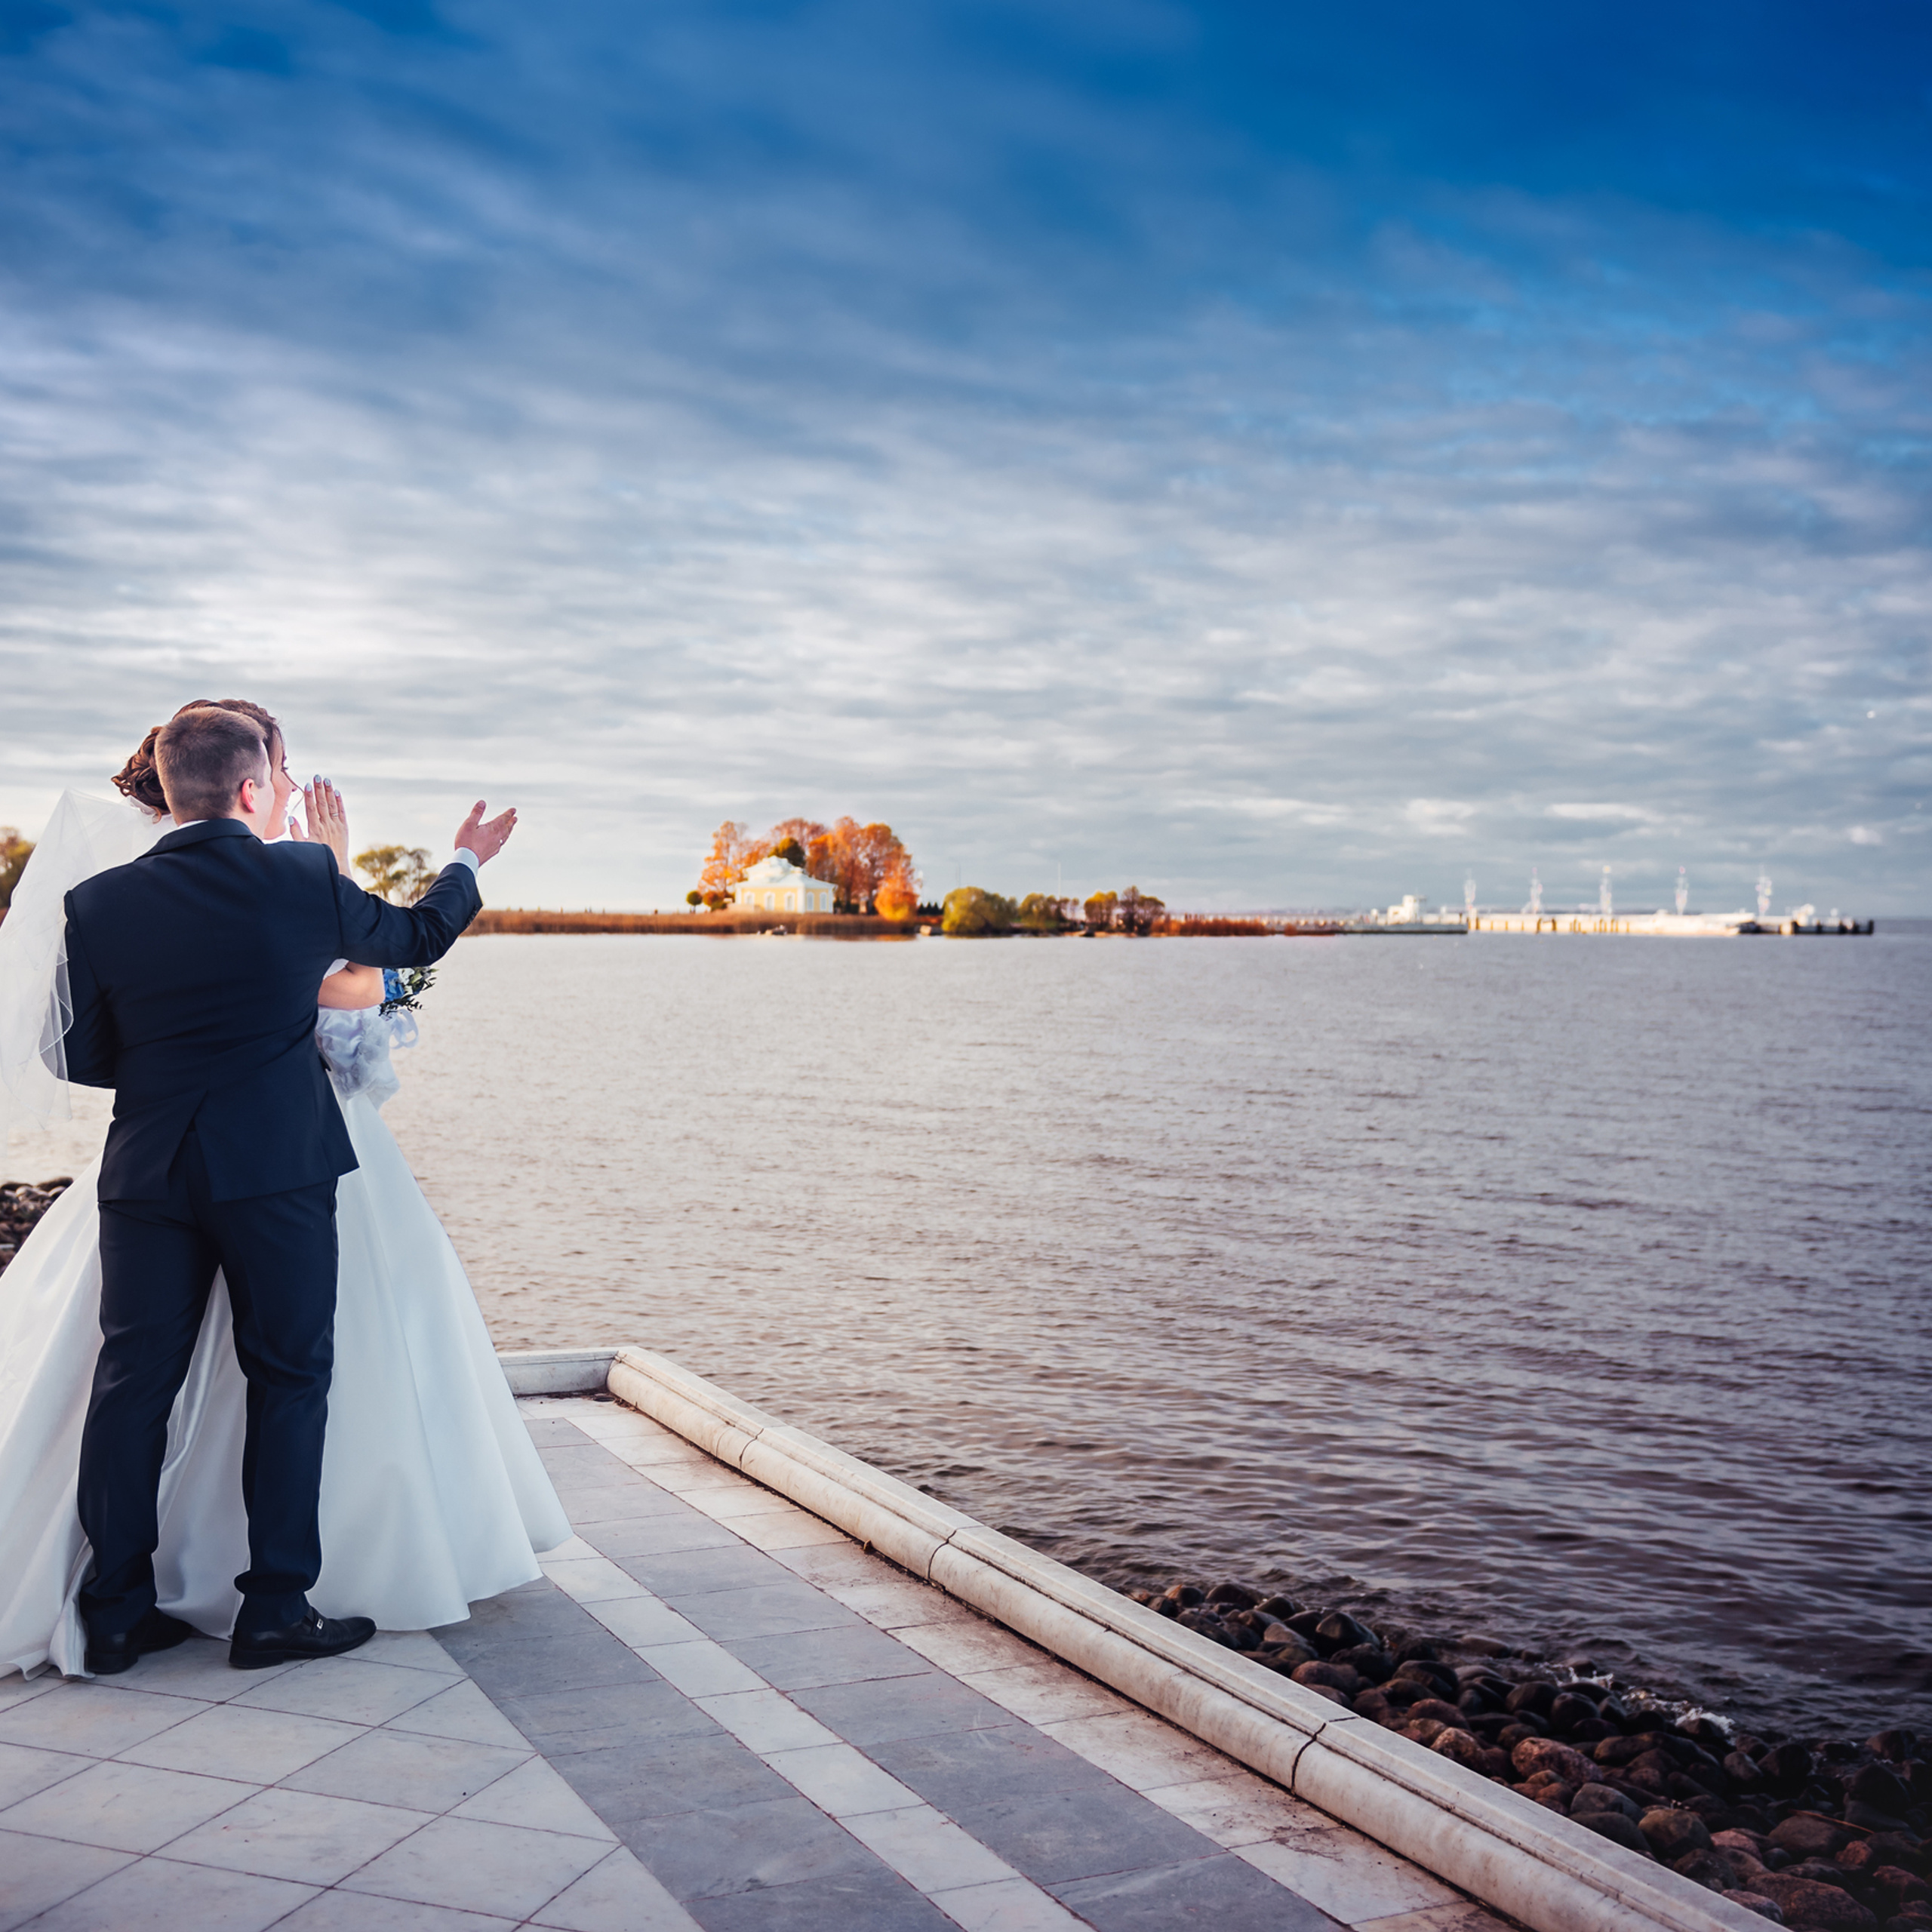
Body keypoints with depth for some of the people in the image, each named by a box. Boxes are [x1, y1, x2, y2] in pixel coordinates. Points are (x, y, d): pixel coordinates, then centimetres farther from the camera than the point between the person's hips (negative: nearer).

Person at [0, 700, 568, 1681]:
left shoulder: (99, 901, -2)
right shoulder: (304, 878, -8)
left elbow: (84, 1061, 4)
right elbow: (416, 937, 10)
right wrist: (466, 864, 28)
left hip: (147, 1173, 3)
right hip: (280, 1165, -3)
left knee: (132, 1380, 10)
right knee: (290, 1376, 8)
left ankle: (114, 1610, 16)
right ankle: (276, 1604, 11)